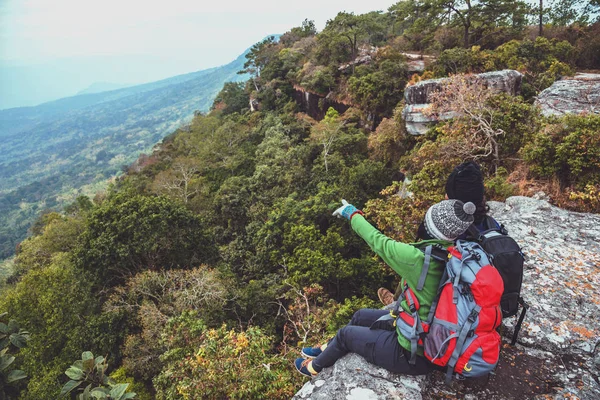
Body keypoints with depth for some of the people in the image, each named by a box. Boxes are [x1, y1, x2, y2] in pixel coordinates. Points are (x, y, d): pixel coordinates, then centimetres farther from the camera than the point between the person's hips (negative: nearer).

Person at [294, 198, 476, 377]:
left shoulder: (419, 259, -33)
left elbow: (379, 242, -17)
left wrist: (353, 214, -2)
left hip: (413, 353, -7)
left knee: (345, 334, 15)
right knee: (360, 316, 23)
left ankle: (316, 367, 45)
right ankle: (328, 349, 49)